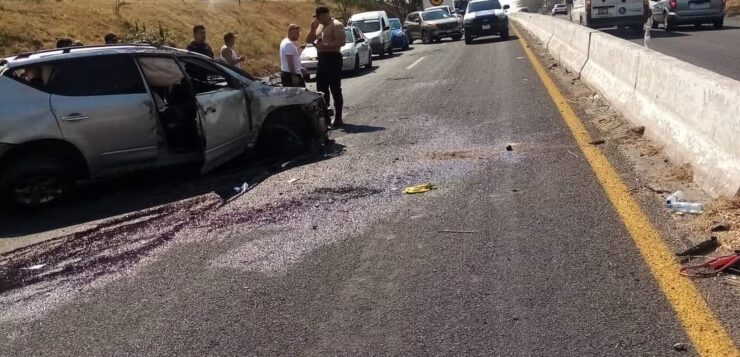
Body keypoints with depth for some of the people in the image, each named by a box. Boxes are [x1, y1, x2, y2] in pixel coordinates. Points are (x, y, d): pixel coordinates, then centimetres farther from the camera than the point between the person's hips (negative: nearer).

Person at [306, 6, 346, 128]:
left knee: (335, 89, -6)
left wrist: (325, 45, -22)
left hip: (333, 59, -9)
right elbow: (308, 40, 19)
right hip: (322, 59, 9)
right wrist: (313, 27, 4)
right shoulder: (319, 26, 17)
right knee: (321, 89, 10)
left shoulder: (336, 25, -9)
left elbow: (342, 41, -20)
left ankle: (338, 118, -3)